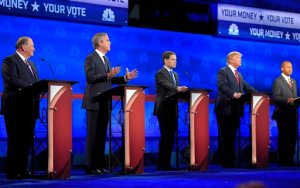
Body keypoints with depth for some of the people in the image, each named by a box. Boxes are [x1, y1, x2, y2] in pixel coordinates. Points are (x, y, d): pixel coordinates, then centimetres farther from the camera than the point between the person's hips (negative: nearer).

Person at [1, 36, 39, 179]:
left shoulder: (30, 64, 23)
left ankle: (22, 169, 16)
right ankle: (12, 172, -1)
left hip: (29, 107, 8)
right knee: (15, 140, -6)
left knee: (27, 140, 9)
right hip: (16, 108, -8)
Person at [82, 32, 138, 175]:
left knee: (102, 135, 8)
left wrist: (125, 78, 8)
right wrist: (108, 75, -28)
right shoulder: (91, 58, -7)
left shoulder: (106, 60, 20)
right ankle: (90, 166, -3)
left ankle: (100, 165, 12)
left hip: (105, 103, 8)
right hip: (95, 102, -8)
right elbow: (90, 77, -19)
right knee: (93, 135, -6)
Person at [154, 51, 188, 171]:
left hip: (172, 109, 8)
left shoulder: (175, 74, 19)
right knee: (165, 136, -9)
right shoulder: (160, 73, -8)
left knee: (171, 137, 7)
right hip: (164, 109, -8)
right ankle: (161, 164, -4)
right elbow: (167, 85, -26)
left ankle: (167, 163, 11)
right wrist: (178, 89, -42)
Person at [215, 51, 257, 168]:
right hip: (225, 109, -7)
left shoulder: (239, 75, 23)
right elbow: (222, 86, -19)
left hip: (235, 109, 8)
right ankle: (224, 161, -1)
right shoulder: (223, 72, -4)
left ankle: (231, 161, 13)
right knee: (224, 136, -4)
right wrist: (233, 94, -32)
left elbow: (247, 87, 18)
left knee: (232, 136, 9)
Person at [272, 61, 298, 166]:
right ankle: (282, 160, 3)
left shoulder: (293, 81, 20)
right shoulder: (277, 81, -4)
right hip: (283, 114, -7)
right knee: (283, 137, -3)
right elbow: (275, 97, -12)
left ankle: (290, 159, 13)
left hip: (293, 113, 7)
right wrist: (287, 100, -25)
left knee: (293, 136, 5)